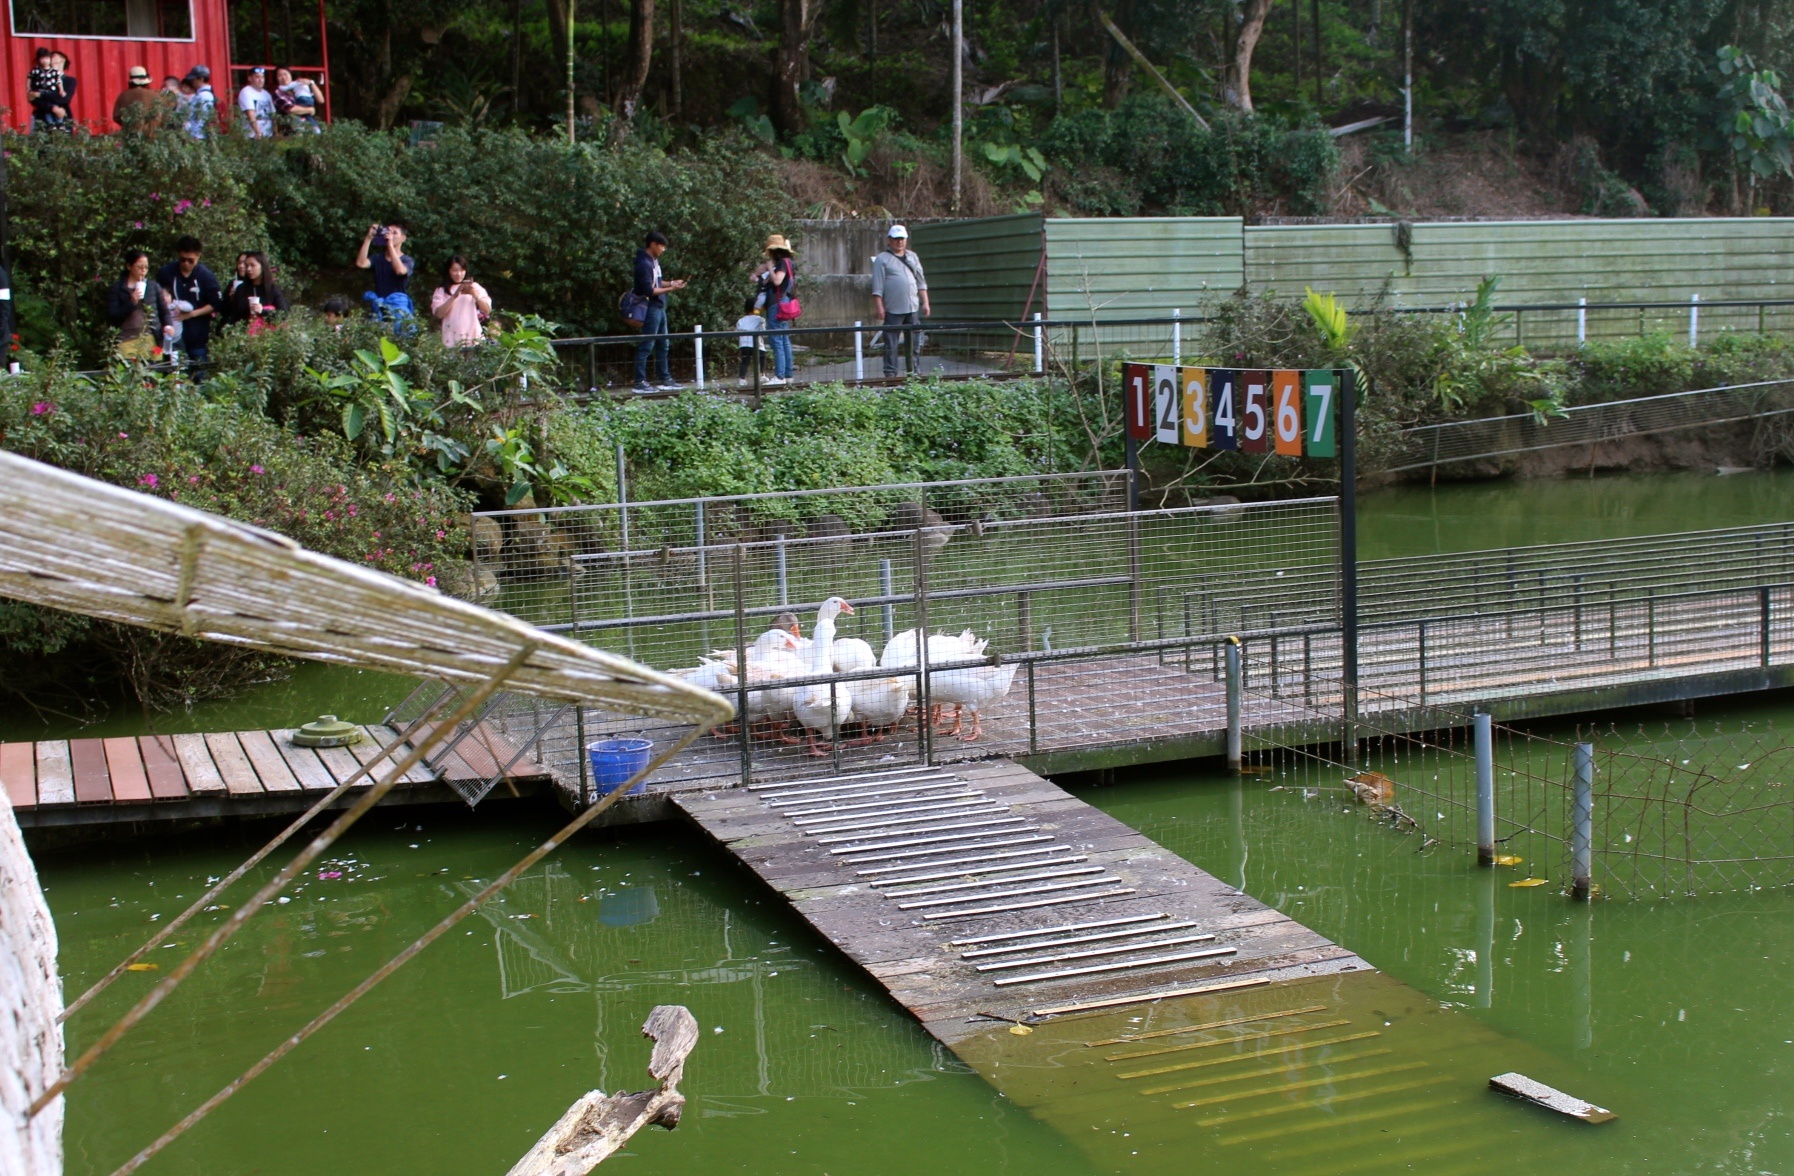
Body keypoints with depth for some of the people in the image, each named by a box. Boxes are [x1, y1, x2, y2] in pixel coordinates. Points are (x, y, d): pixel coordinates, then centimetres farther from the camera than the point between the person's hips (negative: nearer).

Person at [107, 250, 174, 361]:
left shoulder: (153, 286, 12)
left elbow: (164, 310, 12)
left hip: (151, 339, 2)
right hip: (127, 341, -2)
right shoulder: (117, 288, 6)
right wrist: (132, 302, -11)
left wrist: (168, 324, -7)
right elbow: (112, 316, 0)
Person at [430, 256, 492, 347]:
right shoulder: (441, 291, 10)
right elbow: (439, 314, -5)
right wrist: (454, 296, -13)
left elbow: (487, 310, 3)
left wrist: (475, 294, -11)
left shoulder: (474, 287, 11)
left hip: (474, 337, 1)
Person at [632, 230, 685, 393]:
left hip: (659, 308, 10)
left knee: (663, 344, 14)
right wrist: (671, 289, -18)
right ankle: (640, 382, -5)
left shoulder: (654, 261, 12)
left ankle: (665, 380, 21)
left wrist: (671, 282, 5)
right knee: (646, 346, -7)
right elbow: (649, 290, -21)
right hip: (650, 308, -10)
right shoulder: (644, 264, -17)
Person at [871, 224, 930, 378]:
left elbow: (921, 282, 18)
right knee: (891, 342, -3)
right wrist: (879, 306, -11)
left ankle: (913, 370, 13)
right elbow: (877, 286, -4)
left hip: (912, 308, 5)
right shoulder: (882, 259, 0)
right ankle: (890, 372, 0)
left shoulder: (912, 257, 16)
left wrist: (925, 302, 11)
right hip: (892, 309, -5)